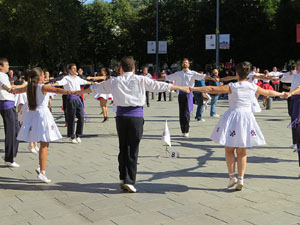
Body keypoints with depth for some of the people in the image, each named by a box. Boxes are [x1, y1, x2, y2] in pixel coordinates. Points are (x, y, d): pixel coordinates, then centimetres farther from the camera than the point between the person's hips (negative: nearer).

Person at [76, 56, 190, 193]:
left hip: (121, 116, 3)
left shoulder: (115, 81, 8)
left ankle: (123, 178, 16)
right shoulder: (141, 80, 1)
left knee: (122, 148, 13)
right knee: (133, 150, 1)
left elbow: (96, 88, 20)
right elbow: (160, 86, 5)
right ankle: (129, 181, 0)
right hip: (136, 116, -2)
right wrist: (181, 88, 14)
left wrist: (81, 91, 38)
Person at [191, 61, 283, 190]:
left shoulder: (232, 87, -10)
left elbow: (212, 89, -14)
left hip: (233, 116, -3)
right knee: (242, 152, 10)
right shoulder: (253, 87, 1)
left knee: (229, 149, 10)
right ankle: (240, 179, 7)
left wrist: (194, 88, -8)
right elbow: (268, 92, 17)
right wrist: (281, 94, 35)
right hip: (247, 118, 3)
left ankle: (232, 176, 6)